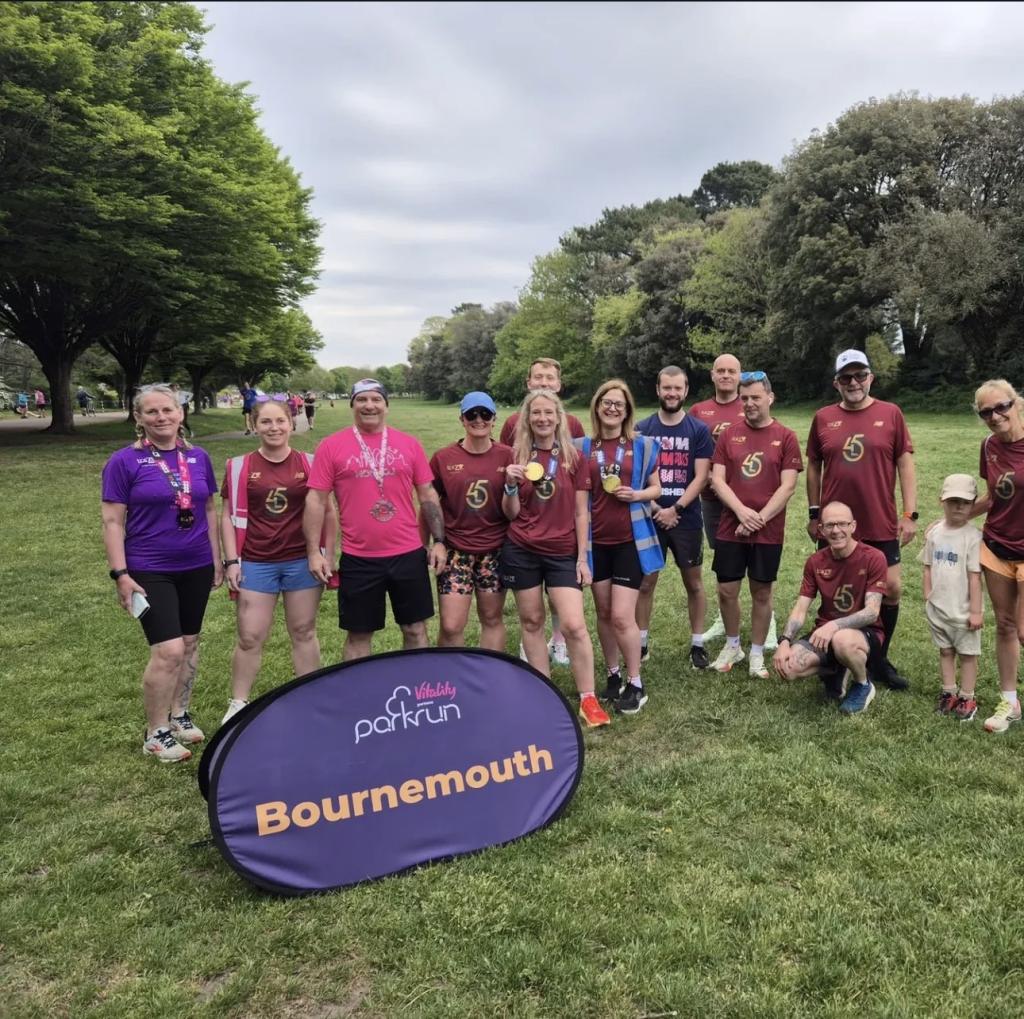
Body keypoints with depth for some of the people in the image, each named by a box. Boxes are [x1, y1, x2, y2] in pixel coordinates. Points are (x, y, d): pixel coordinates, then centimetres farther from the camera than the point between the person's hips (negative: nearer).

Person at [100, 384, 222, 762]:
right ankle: (155, 733, 8)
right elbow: (112, 521, -7)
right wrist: (120, 574, -12)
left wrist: (217, 558, 12)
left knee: (189, 643, 13)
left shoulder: (199, 458, 4)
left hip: (196, 567, 5)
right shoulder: (125, 461, -8)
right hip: (150, 571, -5)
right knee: (168, 650, -10)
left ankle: (179, 715, 32)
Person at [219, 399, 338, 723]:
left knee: (304, 632, 12)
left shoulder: (309, 464, 0)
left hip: (302, 562, 0)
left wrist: (327, 556, 1)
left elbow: (328, 512, 5)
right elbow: (228, 516, 4)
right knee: (249, 638, 4)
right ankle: (238, 704, 21)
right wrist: (231, 561, -2)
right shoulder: (240, 467, 0)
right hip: (256, 563, 0)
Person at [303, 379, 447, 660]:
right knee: (358, 634, 10)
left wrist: (439, 541, 3)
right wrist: (314, 552, -6)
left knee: (415, 629, 12)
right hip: (358, 559, -1)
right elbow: (316, 500, -1)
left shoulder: (409, 444, 4)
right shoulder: (331, 446, -1)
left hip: (408, 554, 2)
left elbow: (428, 495, 8)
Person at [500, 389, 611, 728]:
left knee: (574, 625, -8)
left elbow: (580, 512, 2)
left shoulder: (574, 457, -1)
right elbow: (511, 514, 2)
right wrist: (511, 485, -17)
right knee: (531, 622, 10)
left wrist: (582, 557, -1)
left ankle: (588, 699, 5)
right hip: (521, 551, 1)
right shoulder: (517, 456, 0)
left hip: (562, 553, -1)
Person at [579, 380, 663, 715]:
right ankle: (613, 674, 29)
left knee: (622, 616, -7)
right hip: (595, 540, 3)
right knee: (604, 613, 12)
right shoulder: (582, 447, 4)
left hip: (631, 540, -3)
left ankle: (636, 684, 10)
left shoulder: (642, 445, 0)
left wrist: (637, 494, -13)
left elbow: (656, 488, 6)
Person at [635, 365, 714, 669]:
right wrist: (655, 509, -10)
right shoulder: (642, 429, 1)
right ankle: (641, 643, 18)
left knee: (693, 582, 8)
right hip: (650, 517, 1)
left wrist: (675, 509, -15)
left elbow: (701, 477, -6)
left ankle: (698, 644, 20)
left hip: (687, 518, 0)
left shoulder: (699, 430, -1)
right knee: (645, 583, 5)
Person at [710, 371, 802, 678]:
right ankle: (732, 646, 27)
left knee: (761, 592, 7)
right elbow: (717, 479, -2)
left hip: (769, 531, -2)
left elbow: (787, 486, -7)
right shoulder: (729, 434, 4)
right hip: (730, 528, 2)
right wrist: (742, 511, -15)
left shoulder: (785, 437, -2)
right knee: (726, 590, 6)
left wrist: (759, 519, -14)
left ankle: (757, 653, 22)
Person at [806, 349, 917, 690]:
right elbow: (814, 467, 8)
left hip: (881, 524, 0)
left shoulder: (890, 413, -1)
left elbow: (905, 464, 0)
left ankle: (880, 659, 21)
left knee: (891, 588, 2)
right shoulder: (823, 418, 2)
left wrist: (910, 514, -5)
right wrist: (813, 514, 6)